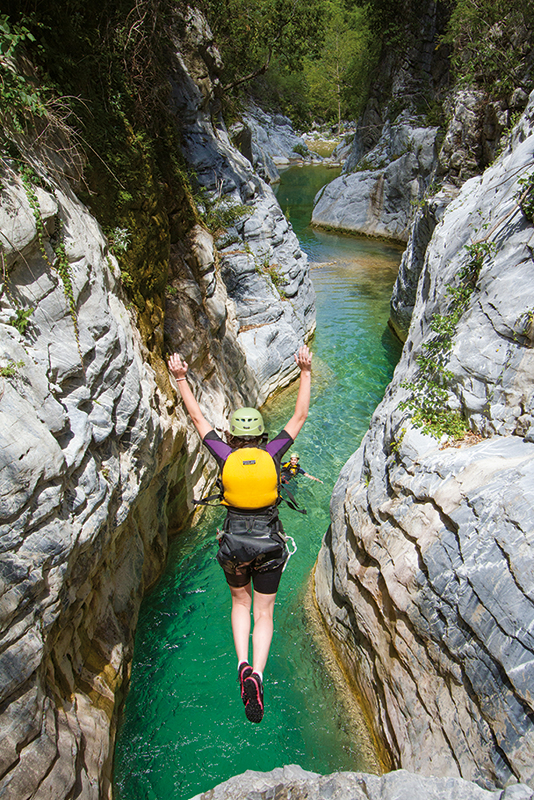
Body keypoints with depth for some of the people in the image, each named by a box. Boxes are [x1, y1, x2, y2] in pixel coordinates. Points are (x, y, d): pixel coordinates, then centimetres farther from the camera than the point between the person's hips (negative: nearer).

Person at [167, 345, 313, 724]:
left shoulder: (225, 456, -8)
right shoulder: (272, 453, -8)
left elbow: (198, 418, 0)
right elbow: (300, 415, -2)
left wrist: (181, 378, 5)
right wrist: (305, 372, 1)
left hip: (234, 544, 0)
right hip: (269, 545, 0)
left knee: (241, 602, 25)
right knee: (264, 613, 12)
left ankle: (243, 663, 5)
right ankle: (257, 674, -7)